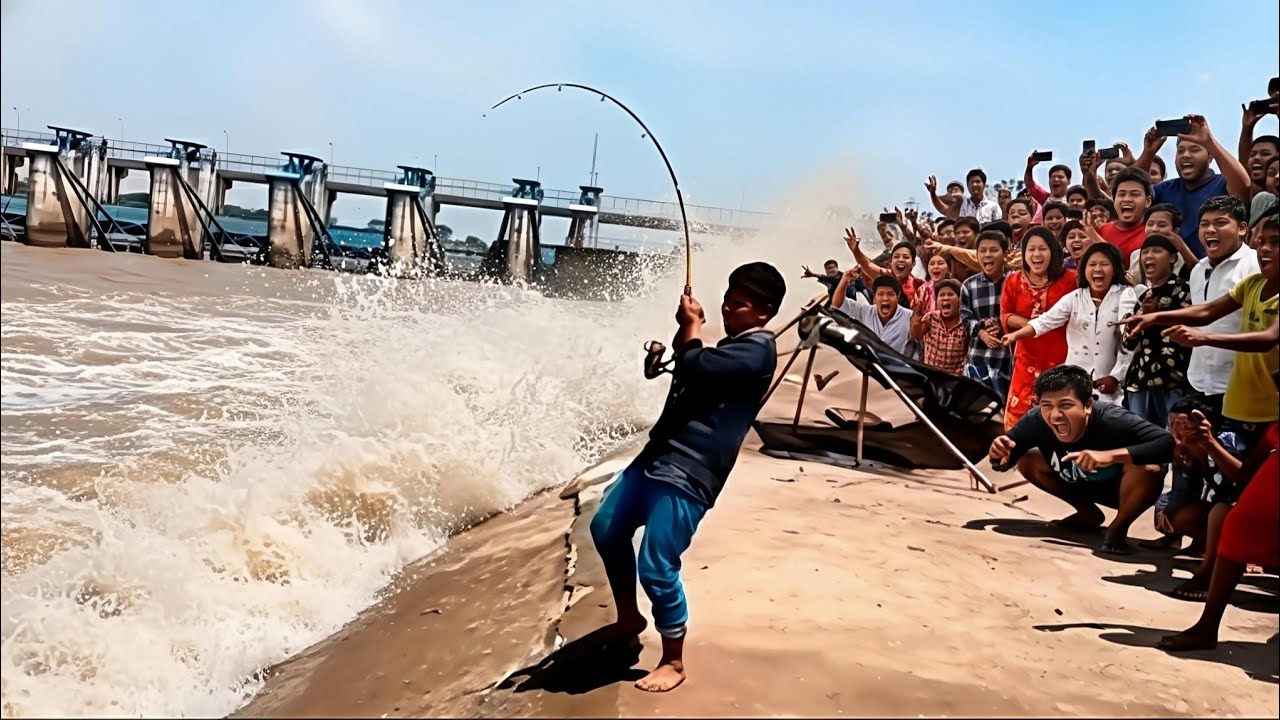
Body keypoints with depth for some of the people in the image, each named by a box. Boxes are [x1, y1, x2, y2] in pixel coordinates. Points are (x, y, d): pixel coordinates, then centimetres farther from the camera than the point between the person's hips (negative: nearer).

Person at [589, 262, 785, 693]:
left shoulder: (758, 349, -14)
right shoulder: (732, 345, 18)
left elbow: (695, 368, -22)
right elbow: (691, 372, 25)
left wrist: (692, 326, -3)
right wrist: (686, 332, 7)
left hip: (688, 475, -11)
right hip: (657, 456, 11)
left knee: (657, 569, -10)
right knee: (606, 529, 19)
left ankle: (674, 662, 11)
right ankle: (629, 619, 36)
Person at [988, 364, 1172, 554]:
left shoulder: (1111, 420, -38)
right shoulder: (1036, 420, -27)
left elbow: (1169, 443, -47)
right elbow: (1005, 459, -14)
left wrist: (1110, 456, -56)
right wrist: (1000, 455, -39)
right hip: (1084, 486, 5)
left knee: (1149, 468, -36)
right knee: (1027, 460, -12)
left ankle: (1118, 527, -6)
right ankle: (1088, 514, 10)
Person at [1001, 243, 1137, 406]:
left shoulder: (1125, 295, -3)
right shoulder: (1074, 297, 1)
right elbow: (1046, 321, -10)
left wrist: (1116, 376, -9)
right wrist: (1016, 335, -28)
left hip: (1109, 381, -1)